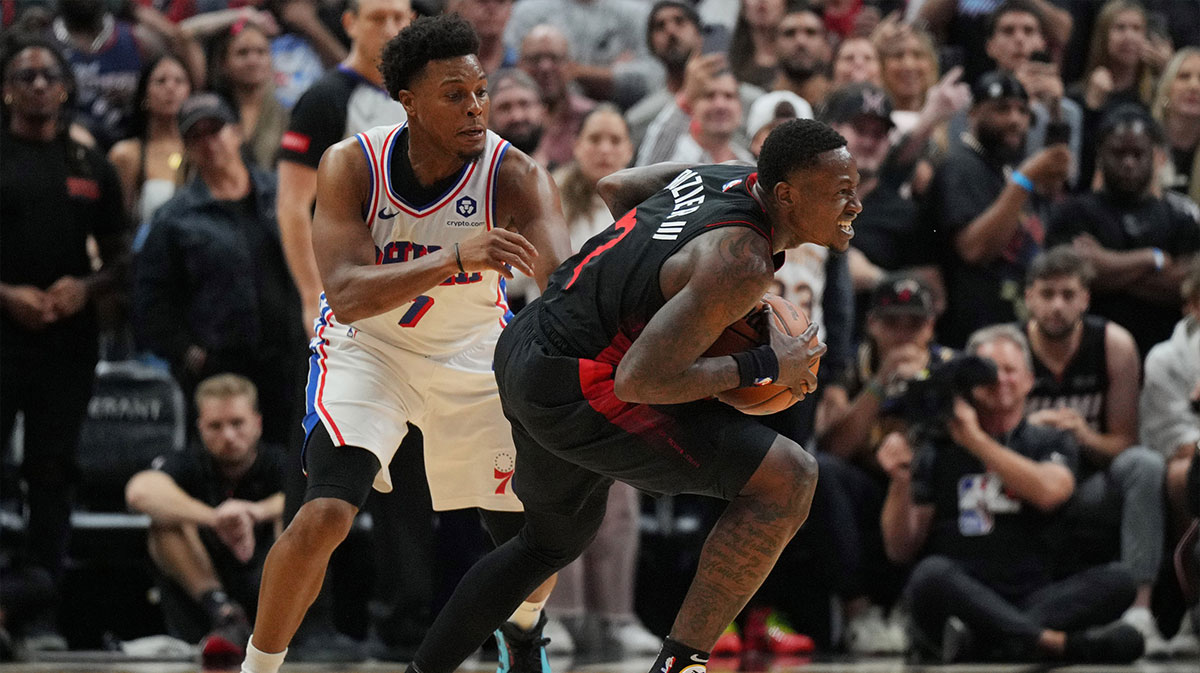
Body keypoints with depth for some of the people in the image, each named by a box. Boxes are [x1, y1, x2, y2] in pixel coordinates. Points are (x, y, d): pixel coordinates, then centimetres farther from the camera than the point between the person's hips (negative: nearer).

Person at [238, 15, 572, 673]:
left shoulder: (514, 176, -24)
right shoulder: (351, 165, -23)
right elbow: (346, 294, -34)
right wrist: (456, 258, -48)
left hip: (474, 351, 2)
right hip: (367, 347, -2)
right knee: (323, 517, -22)